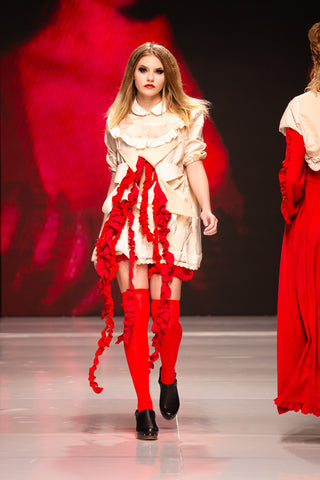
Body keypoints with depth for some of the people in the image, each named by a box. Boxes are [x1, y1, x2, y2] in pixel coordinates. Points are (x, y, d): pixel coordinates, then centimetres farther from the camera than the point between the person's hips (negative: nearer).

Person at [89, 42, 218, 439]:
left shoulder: (186, 116, 10)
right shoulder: (116, 120, 16)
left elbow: (194, 165, 4)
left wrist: (206, 209, -9)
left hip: (171, 216, -1)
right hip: (128, 215, 2)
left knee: (165, 312, -8)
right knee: (134, 312, -8)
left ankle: (168, 378, 24)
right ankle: (143, 406, -3)